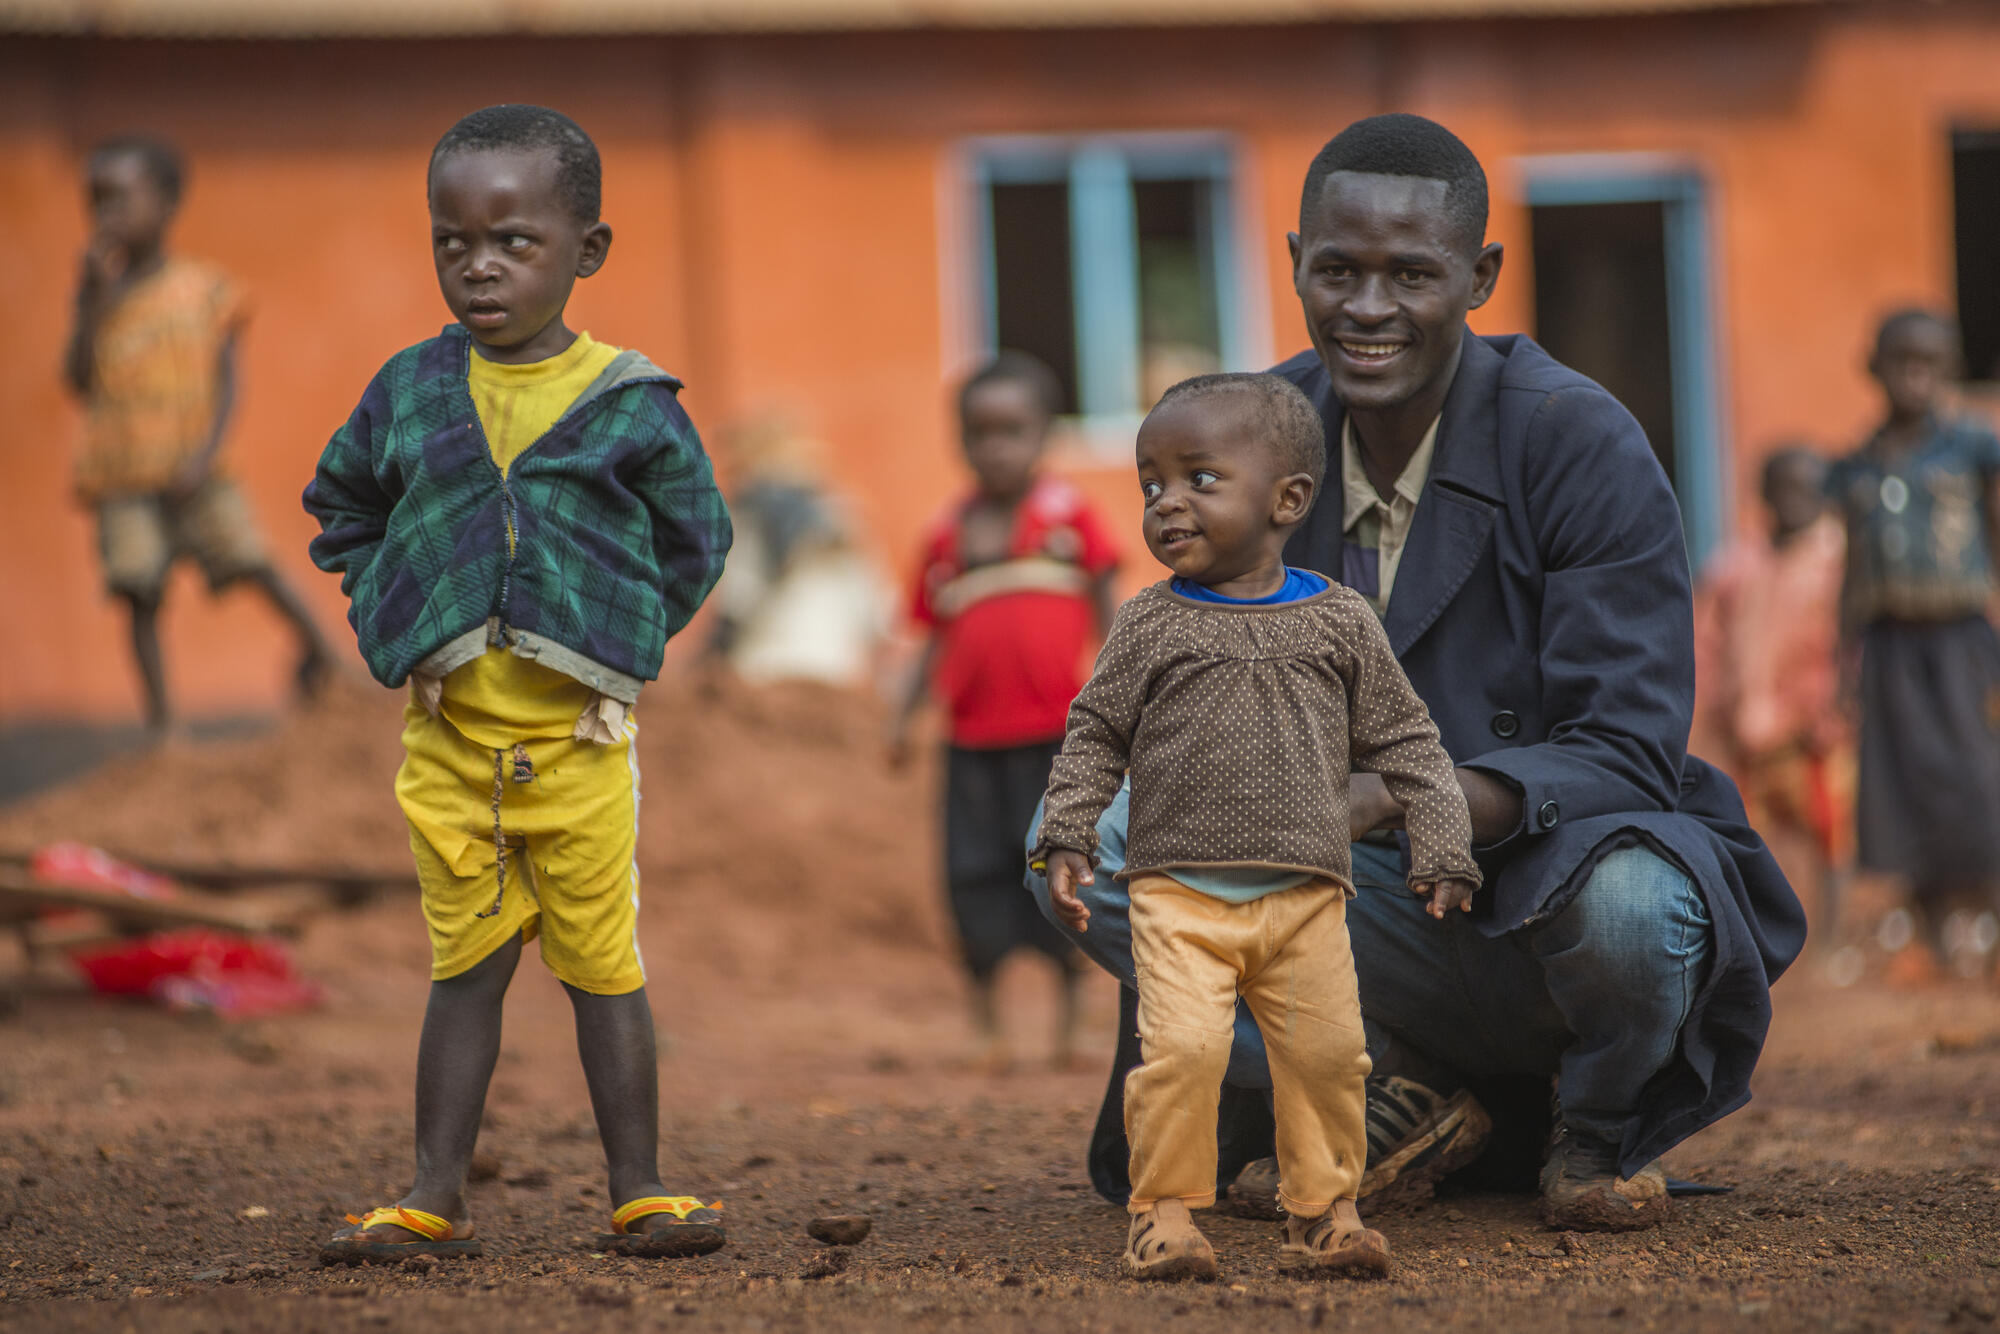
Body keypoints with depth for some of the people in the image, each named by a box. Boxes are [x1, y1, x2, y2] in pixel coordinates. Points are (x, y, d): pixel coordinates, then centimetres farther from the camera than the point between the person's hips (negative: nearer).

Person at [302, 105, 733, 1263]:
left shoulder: (632, 405, -2)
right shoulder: (409, 393, 4)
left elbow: (695, 540, 10)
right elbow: (342, 512, 19)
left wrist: (625, 634, -1)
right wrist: (392, 618, 6)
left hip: (579, 731, -2)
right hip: (450, 730, 2)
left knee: (604, 967, 2)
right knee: (467, 967, 8)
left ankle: (641, 1194, 9)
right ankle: (437, 1200, 12)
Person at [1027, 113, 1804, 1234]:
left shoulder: (1582, 447, -16)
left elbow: (1627, 754, -21)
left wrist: (1399, 797, -38)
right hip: (1391, 909, 4)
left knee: (1625, 906, -40)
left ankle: (1600, 1132, -2)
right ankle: (1402, 1105, -4)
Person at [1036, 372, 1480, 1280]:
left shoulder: (1339, 622, 6)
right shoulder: (1151, 626, 5)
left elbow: (1404, 742, 11)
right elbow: (1095, 736, 9)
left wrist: (1442, 850, 5)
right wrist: (1065, 840, -1)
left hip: (1306, 898, 2)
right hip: (1178, 893, -1)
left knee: (1326, 1053, 0)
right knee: (1181, 1050, -16)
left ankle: (1322, 1209, 16)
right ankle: (1165, 1210, -3)